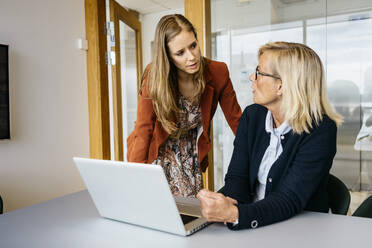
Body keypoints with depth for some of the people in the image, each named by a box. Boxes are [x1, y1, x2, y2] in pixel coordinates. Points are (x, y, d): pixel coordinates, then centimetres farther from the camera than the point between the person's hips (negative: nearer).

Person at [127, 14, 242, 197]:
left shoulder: (217, 72, -17)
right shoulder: (154, 76, -23)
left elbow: (236, 120, -10)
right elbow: (143, 130, -19)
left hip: (191, 157, 2)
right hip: (156, 152, -1)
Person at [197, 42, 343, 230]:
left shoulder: (321, 130, -15)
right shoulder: (252, 115, 1)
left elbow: (291, 199, -21)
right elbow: (236, 175, -1)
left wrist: (235, 214, -35)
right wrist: (230, 202, -21)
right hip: (252, 227, 4)